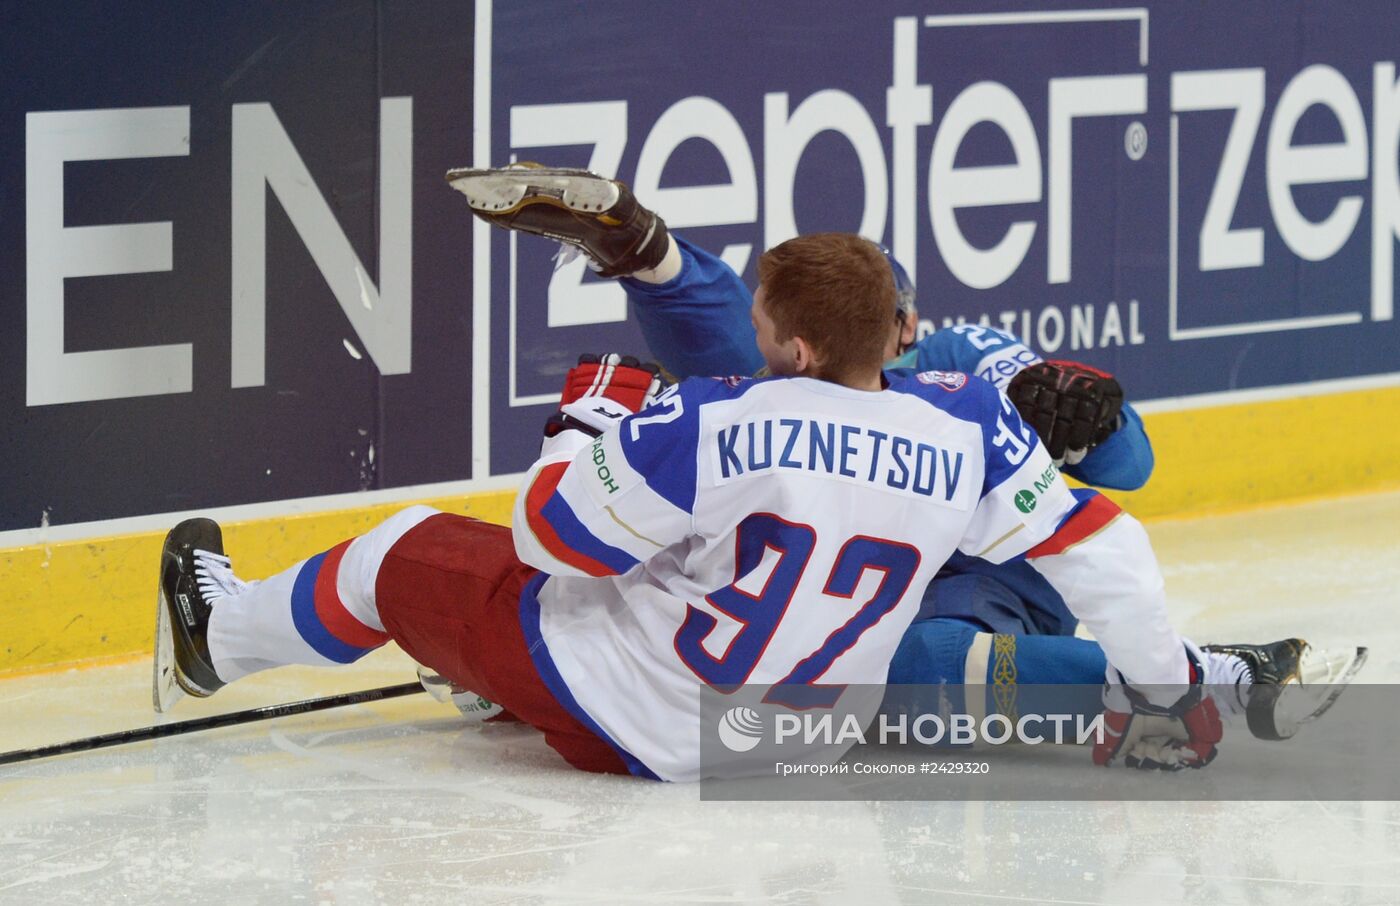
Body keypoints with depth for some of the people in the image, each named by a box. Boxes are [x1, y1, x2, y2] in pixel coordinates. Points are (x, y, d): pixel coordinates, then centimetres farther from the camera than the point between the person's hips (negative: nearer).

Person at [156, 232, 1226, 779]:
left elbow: (549, 542, -17)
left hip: (618, 713, -5)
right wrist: (1164, 685, 3)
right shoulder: (972, 431, -18)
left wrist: (595, 414, 1)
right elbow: (1096, 547, -11)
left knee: (414, 557, 20)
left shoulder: (710, 426, -27)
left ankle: (224, 636, 44)